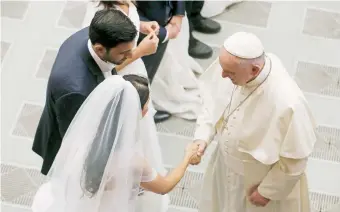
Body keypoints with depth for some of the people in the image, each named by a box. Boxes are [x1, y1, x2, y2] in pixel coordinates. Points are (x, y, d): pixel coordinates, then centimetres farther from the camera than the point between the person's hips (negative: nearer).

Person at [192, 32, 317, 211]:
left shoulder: (287, 103, -40)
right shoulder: (233, 64, -24)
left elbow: (294, 160, -24)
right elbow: (211, 102, -2)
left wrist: (267, 191, -12)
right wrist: (202, 137, -15)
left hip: (262, 179, -5)